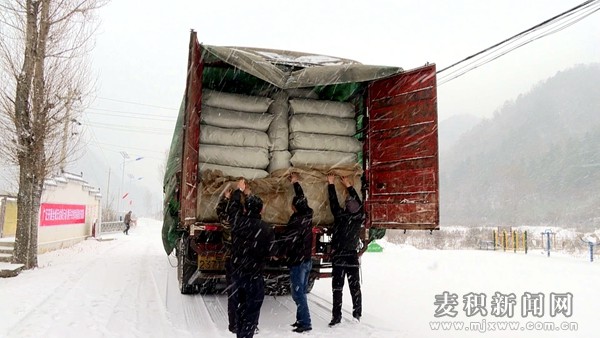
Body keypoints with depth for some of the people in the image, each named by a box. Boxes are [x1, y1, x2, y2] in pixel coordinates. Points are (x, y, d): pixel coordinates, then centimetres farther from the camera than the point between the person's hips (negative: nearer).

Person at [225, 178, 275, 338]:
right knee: (252, 310, 1)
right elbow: (270, 252, -7)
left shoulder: (237, 222, -6)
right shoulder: (267, 229, -15)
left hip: (237, 273, 4)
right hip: (255, 275, -4)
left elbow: (232, 207, 14)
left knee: (239, 308, 19)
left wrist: (239, 190, 29)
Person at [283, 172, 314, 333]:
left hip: (298, 262, -9)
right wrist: (295, 182, 29)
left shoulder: (296, 220, -22)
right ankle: (301, 319, 23)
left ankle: (305, 323, -1)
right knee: (302, 292, 16)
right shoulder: (307, 214, 1)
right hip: (307, 260, 9)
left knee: (298, 293, -3)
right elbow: (302, 198, 17)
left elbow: (287, 240, -19)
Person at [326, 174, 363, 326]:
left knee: (337, 289, 1)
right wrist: (349, 186, 20)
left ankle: (337, 318, 1)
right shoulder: (359, 219, -5)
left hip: (339, 259, -3)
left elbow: (333, 202, -3)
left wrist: (331, 184, 9)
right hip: (353, 259, 3)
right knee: (355, 288, 9)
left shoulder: (341, 217, -14)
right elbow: (358, 203, 11)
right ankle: (357, 317, 11)